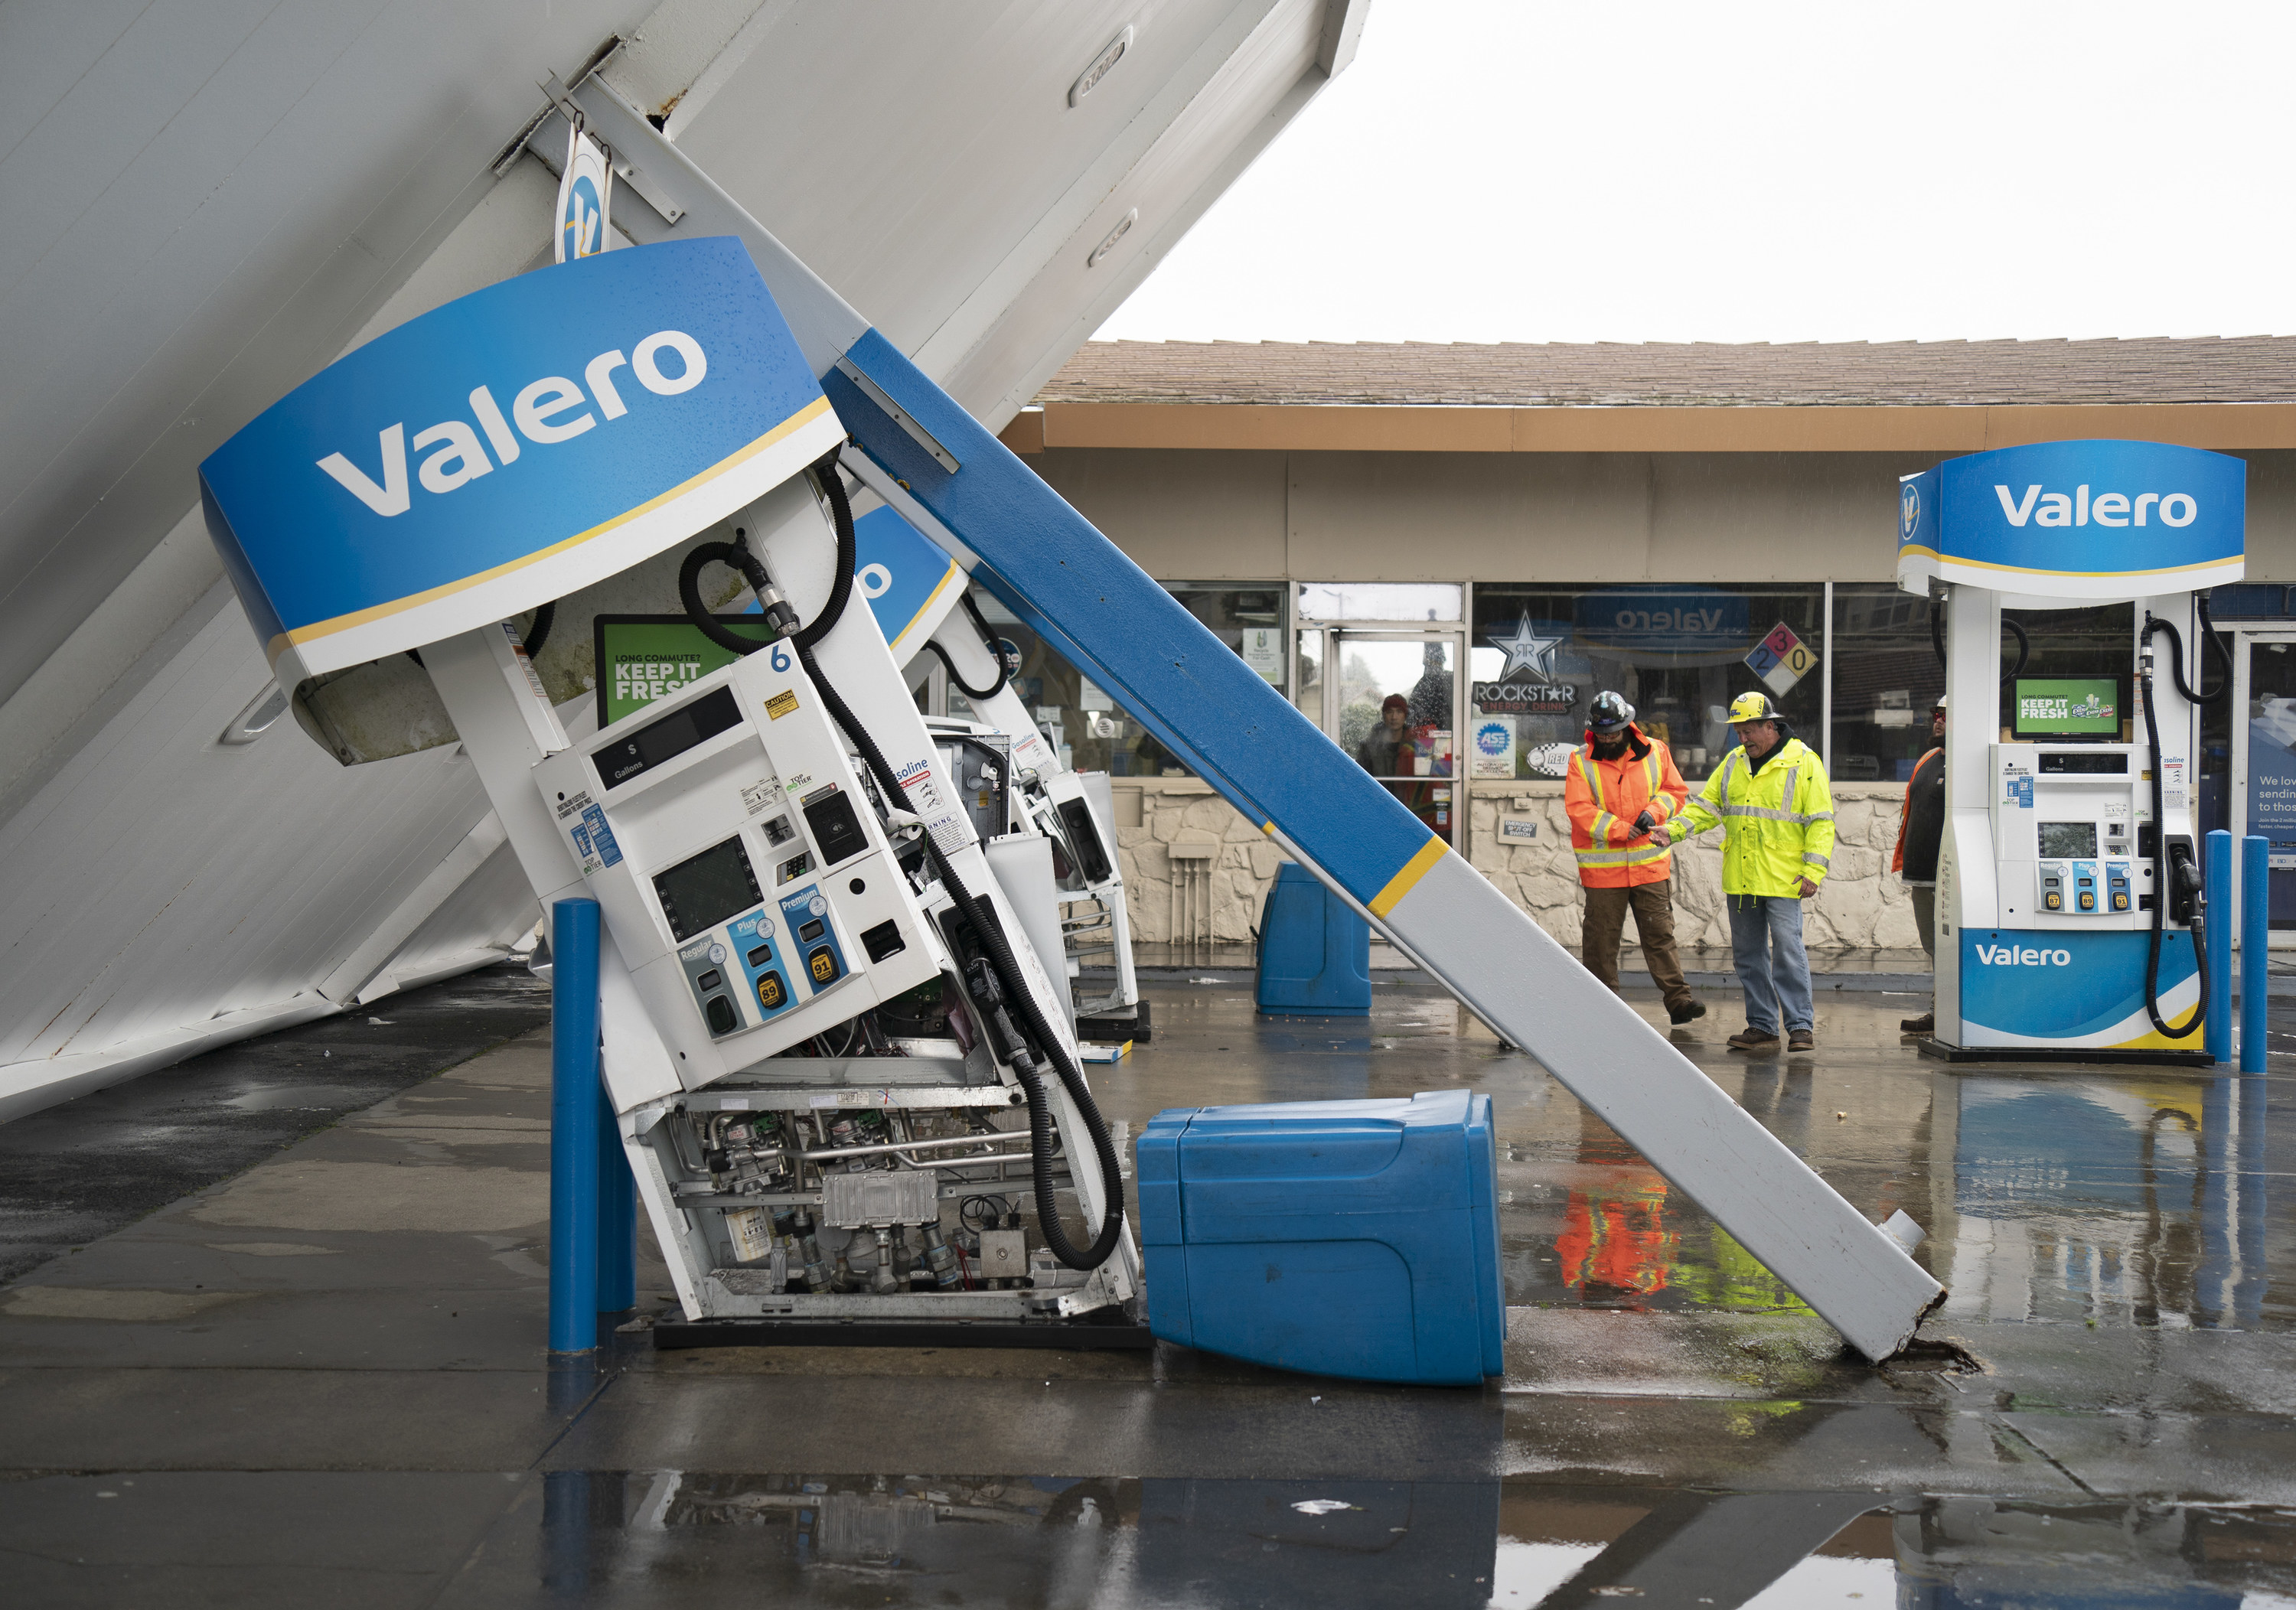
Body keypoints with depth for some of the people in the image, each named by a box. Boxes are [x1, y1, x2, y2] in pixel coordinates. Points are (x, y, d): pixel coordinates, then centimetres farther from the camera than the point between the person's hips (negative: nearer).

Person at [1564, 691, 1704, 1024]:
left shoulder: (1655, 752, 4)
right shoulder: (1581, 762, -3)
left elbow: (1676, 790, 11)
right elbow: (1580, 810, -11)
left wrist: (1653, 812, -10)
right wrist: (1627, 830, -16)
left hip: (1649, 865, 1)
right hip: (1602, 868, -1)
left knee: (1660, 934, 2)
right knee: (1602, 938, 4)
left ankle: (1679, 1000, 1)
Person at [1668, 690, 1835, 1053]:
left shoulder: (1804, 763, -3)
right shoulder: (1734, 763, 13)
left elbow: (1821, 822, -5)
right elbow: (1707, 805, 14)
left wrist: (1814, 870, -13)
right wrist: (1674, 829, -3)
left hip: (1782, 880, -6)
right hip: (1740, 880, 6)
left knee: (1787, 951, -9)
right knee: (1747, 954, 8)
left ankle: (1801, 1026, -2)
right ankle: (1761, 1027, 16)